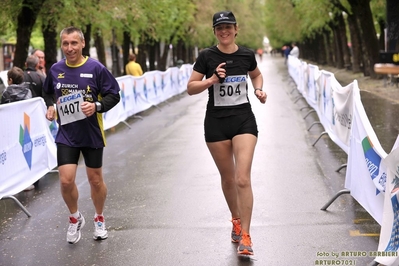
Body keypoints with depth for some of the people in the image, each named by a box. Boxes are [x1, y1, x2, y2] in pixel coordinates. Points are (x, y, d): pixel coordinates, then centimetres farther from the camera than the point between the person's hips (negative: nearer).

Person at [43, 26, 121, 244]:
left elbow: (114, 95, -6)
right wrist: (50, 108, 1)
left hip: (92, 134, -2)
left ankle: (99, 219, 35)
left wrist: (97, 106, -22)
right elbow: (48, 94, 19)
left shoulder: (96, 68, -11)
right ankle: (75, 218, 19)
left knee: (95, 180, 10)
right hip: (66, 135, 2)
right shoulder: (55, 70, 0)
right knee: (66, 181, -8)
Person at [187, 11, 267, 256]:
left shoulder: (247, 55, 0)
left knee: (243, 179, -11)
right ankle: (236, 220, 39)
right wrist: (211, 80, -19)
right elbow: (191, 88, -3)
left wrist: (259, 90, 2)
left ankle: (245, 236, -4)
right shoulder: (207, 56, -5)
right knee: (228, 178, 13)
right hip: (216, 122, 0)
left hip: (244, 120, 0)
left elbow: (257, 75, 21)